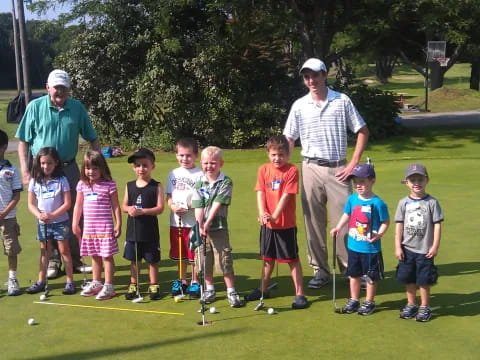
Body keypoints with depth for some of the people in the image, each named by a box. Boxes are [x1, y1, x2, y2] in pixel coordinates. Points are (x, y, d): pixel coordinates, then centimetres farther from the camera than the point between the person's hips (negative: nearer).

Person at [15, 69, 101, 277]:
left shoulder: (77, 108, 0)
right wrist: (25, 172, -8)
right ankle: (51, 262, 19)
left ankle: (75, 260, 18)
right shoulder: (35, 107, -4)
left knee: (74, 216, 6)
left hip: (69, 168, 2)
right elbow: (23, 142, -2)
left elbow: (92, 139, 8)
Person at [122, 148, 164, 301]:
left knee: (152, 260, 7)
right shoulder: (130, 186, 6)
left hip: (150, 231, -3)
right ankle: (133, 285, 27)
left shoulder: (156, 186, -6)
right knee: (134, 260, 14)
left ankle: (154, 286, 21)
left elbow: (160, 208, -12)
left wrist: (142, 211, -22)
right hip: (133, 230, 3)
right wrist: (129, 209, -14)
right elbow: (123, 206, 9)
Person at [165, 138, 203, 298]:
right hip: (176, 221, 5)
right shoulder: (173, 174, 10)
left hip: (193, 221, -5)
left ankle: (194, 282, 16)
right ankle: (182, 281, 27)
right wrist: (172, 206, -9)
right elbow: (169, 196, 11)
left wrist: (188, 206, -23)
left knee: (194, 253, 2)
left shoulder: (199, 174, -6)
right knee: (180, 254, 14)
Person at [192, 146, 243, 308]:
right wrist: (200, 226, -16)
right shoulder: (199, 184, 4)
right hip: (201, 228, 3)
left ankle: (231, 291, 8)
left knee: (225, 260, -2)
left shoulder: (226, 182, -5)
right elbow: (198, 207, -3)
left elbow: (217, 204, -12)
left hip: (219, 228, -3)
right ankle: (209, 289, 26)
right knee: (204, 261, 11)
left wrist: (207, 224, -18)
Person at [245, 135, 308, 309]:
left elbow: (286, 196, -16)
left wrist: (274, 216, -23)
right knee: (268, 258, 18)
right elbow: (260, 193, -4)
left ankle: (299, 294, 9)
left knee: (293, 258, 2)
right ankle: (263, 289, 32)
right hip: (267, 223, 4)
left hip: (286, 223, -4)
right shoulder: (263, 170, 2)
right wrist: (262, 213, -20)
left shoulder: (292, 170, -10)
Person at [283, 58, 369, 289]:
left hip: (338, 168, -1)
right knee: (313, 222, 5)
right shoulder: (299, 106, 5)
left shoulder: (342, 101, 0)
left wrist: (354, 164, -2)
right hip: (311, 168, 2)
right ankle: (320, 270, 16)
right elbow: (289, 140, 8)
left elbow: (362, 132, 4)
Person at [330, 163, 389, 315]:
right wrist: (338, 227, 0)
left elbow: (385, 221, -10)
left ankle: (369, 302, 26)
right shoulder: (352, 199, -1)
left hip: (371, 248, -5)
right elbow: (346, 214, 12)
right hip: (353, 246, 5)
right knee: (354, 274, 18)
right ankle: (354, 300, 34)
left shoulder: (377, 203, -16)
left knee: (371, 277, 10)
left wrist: (379, 234, -23)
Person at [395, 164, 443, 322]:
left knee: (424, 280, 5)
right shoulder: (404, 203, 0)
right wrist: (398, 247, -1)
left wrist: (435, 246, -8)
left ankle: (424, 307, 20)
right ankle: (411, 305, 28)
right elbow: (399, 225, 2)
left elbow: (437, 225, -5)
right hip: (407, 249, 3)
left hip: (425, 250, -3)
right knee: (409, 279, 13)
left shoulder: (432, 202, -6)